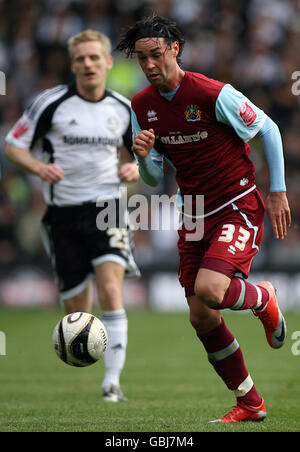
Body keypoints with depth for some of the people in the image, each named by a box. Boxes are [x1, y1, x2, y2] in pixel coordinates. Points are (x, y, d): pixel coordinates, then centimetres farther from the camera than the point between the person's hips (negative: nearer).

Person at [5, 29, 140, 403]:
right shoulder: (51, 103, -4)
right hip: (63, 214, -1)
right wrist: (40, 167, -18)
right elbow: (13, 146, 1)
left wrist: (133, 168, -3)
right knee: (77, 311, 1)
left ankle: (113, 380, -17)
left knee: (111, 289, -21)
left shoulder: (123, 109, 5)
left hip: (107, 208, 1)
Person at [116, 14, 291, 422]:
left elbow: (268, 129, -5)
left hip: (239, 208, -6)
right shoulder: (142, 106, 1)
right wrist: (144, 157, -16)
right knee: (202, 318, 2)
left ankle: (264, 299, 7)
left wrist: (277, 192, -4)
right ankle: (249, 403, 19)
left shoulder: (214, 95, -18)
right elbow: (155, 178, 8)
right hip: (195, 217, 6)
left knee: (209, 290, -29)